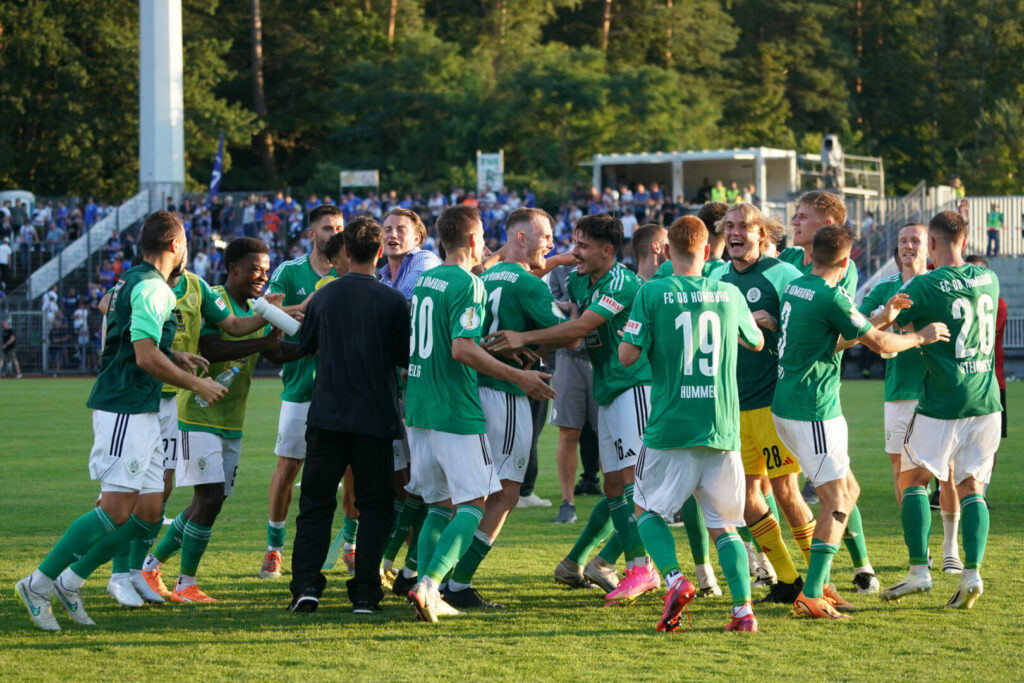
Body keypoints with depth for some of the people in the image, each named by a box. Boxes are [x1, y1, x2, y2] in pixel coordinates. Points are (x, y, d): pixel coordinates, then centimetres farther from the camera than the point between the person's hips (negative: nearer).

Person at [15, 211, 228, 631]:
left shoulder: (138, 282, 18)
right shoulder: (150, 288, -14)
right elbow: (146, 358, -21)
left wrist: (175, 358, 22)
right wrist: (197, 386, -11)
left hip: (142, 413, 10)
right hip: (124, 410, -10)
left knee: (148, 512, 6)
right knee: (116, 510, -13)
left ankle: (70, 582, 12)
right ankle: (39, 584, -6)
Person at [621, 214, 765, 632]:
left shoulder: (652, 294, -5)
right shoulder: (729, 295, 5)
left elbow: (627, 355, -8)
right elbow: (757, 343, 22)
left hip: (670, 426, -3)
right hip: (721, 428, 3)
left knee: (647, 509, 14)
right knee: (723, 523, 11)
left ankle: (675, 579, -9)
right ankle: (743, 608, -1)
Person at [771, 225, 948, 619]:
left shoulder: (795, 288, 10)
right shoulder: (831, 298, -17)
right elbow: (880, 345, -10)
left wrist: (881, 319, 19)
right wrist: (922, 337, 7)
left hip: (788, 406, 9)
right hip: (813, 412, -9)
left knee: (847, 491, 16)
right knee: (836, 500, -5)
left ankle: (820, 583, 18)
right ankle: (811, 596, -10)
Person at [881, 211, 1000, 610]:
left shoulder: (923, 286, -11)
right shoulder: (988, 279, 6)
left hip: (942, 403, -5)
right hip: (986, 402, 5)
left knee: (913, 479, 8)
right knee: (971, 487, 9)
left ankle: (919, 572, -2)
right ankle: (972, 573, -5)